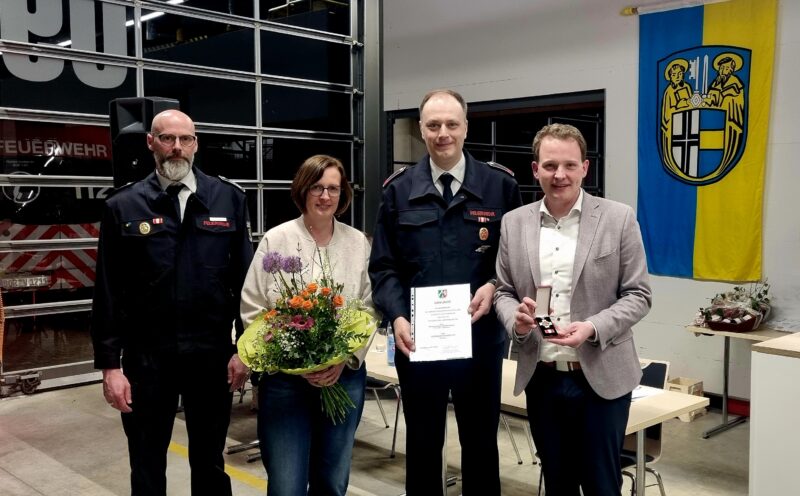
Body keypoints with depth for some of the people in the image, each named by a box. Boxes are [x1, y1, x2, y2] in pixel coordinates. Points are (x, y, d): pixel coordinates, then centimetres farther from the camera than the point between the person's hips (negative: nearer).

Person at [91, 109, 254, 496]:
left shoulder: (229, 199, 1)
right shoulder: (123, 207, -1)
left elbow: (245, 278, 0)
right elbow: (108, 292, -1)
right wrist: (110, 364, -4)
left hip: (213, 355, 1)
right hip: (146, 357, 0)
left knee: (210, 463, 17)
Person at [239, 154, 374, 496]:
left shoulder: (359, 243, 5)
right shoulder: (275, 240, -2)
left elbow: (370, 309, 4)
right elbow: (251, 309, -3)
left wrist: (346, 359, -10)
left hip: (345, 378, 3)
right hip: (284, 379, -2)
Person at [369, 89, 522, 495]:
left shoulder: (500, 186, 0)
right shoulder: (398, 191, 3)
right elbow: (383, 267, 1)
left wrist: (495, 287, -15)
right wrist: (397, 316, -14)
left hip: (480, 337, 0)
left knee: (481, 442, 14)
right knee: (422, 443, 15)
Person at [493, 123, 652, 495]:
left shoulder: (618, 218, -4)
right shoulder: (514, 223, 4)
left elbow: (637, 294, -4)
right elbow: (503, 292, 8)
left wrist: (593, 328, -20)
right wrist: (516, 320, -15)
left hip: (601, 377, -2)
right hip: (541, 379, 3)